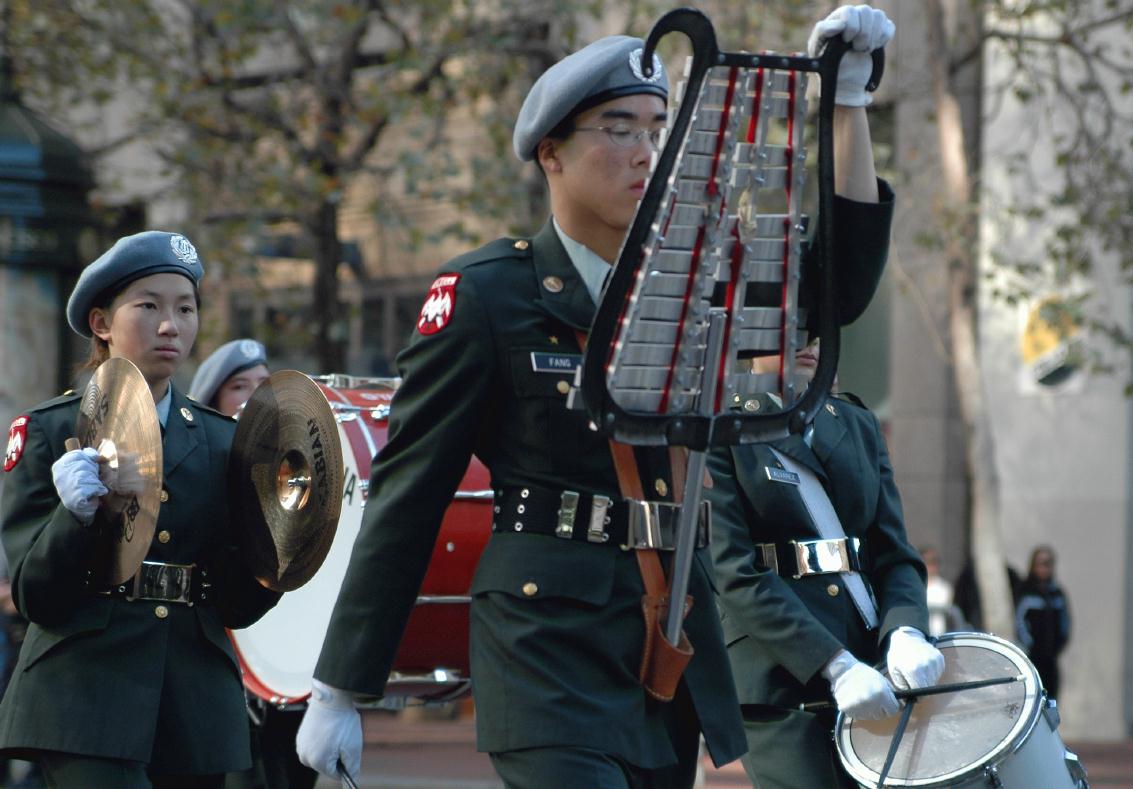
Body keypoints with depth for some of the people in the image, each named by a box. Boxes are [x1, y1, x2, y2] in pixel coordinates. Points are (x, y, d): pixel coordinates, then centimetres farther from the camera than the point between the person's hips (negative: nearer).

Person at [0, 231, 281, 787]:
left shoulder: (222, 443, 12)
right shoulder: (47, 433, 2)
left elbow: (239, 607, 8)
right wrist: (79, 515, -21)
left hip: (198, 715, 4)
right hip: (86, 709, -4)